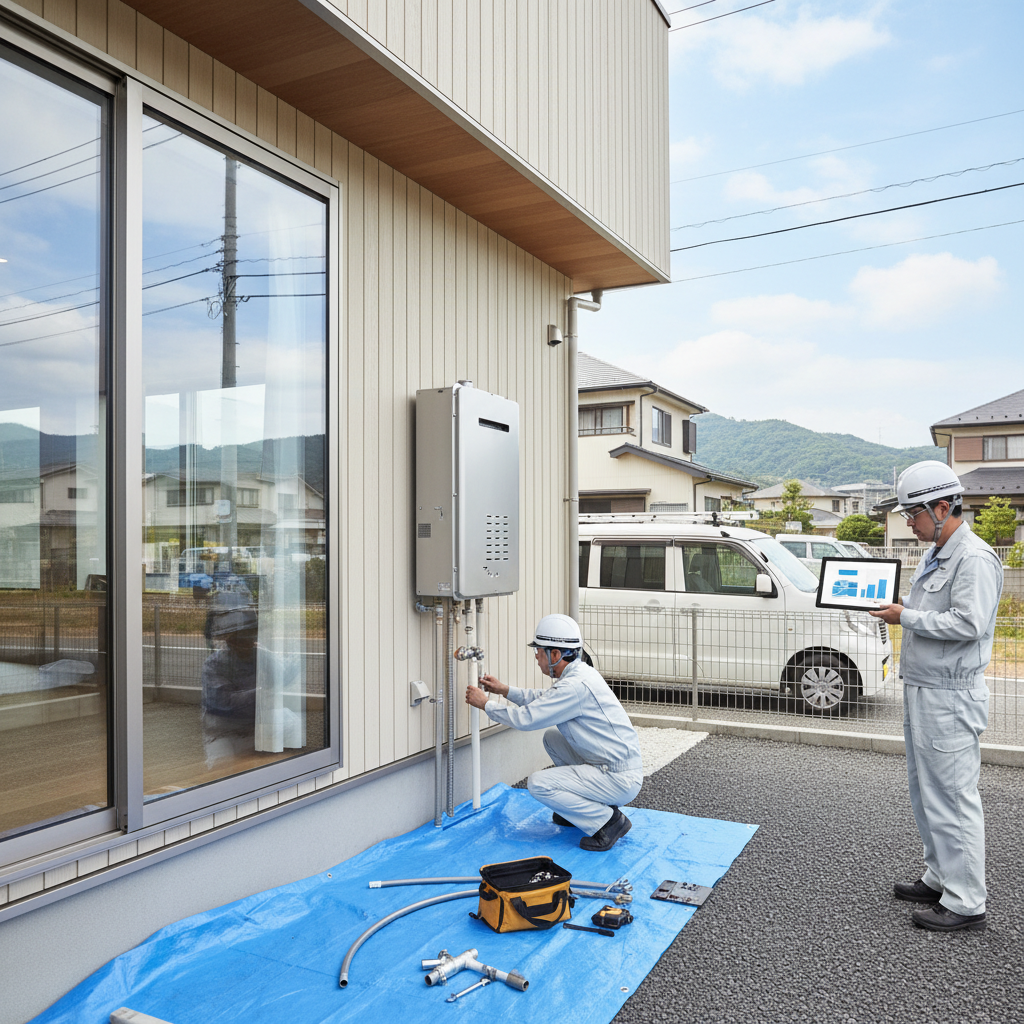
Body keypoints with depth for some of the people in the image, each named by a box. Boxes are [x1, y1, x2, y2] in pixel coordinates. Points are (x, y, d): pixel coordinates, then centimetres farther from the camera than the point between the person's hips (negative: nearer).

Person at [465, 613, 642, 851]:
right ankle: (588, 805, 22)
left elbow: (526, 718, -20)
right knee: (552, 737, 19)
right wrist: (504, 689, 17)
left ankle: (609, 821, -4)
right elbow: (542, 699, 23)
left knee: (538, 784, -13)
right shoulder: (577, 672, 6)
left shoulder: (576, 685, -24)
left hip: (621, 780, -10)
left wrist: (485, 704, -6)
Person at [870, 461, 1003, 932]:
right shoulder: (935, 556, 15)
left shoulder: (974, 558, -17)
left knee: (952, 797, -2)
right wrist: (897, 607, 7)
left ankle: (966, 903, 9)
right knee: (926, 791, 18)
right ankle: (940, 878, 32)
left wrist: (907, 617, -18)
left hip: (951, 698, -10)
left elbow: (968, 623, -25)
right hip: (922, 691, 10)